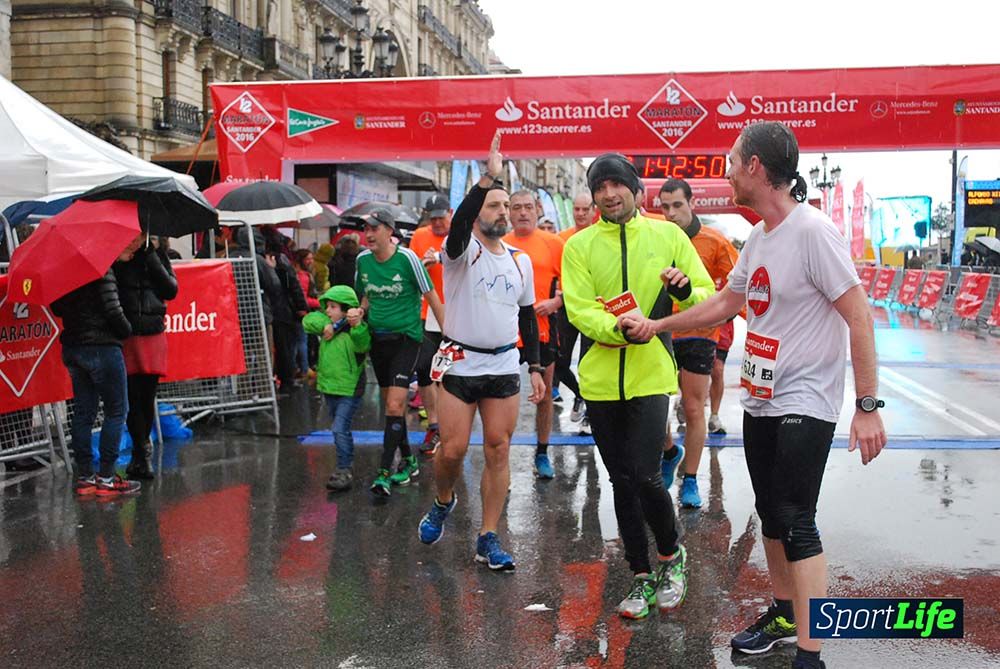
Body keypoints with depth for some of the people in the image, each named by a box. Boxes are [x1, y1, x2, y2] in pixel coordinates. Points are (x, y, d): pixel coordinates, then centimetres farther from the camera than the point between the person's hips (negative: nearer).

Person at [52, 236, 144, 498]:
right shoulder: (102, 269, -15)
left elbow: (57, 307, 15)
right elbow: (112, 311, -17)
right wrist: (126, 331, -1)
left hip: (72, 347, 9)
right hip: (102, 347, -9)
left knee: (84, 412, 13)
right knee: (117, 410, 1)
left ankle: (84, 477, 16)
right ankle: (106, 477, 1)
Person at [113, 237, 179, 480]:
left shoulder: (156, 253, 9)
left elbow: (171, 290, -2)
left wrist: (152, 258, -6)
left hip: (153, 334, 3)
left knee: (148, 397, 7)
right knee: (133, 397, -5)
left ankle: (142, 448, 25)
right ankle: (142, 454, 6)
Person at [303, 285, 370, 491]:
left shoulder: (357, 330, -17)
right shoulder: (328, 326, 5)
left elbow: (363, 345, -35)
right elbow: (308, 320, 1)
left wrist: (356, 326, -52)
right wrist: (325, 326, -16)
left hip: (349, 389, -8)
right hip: (329, 386, 8)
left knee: (340, 428, -15)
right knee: (340, 428, 20)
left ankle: (344, 471, -10)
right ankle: (348, 460, 36)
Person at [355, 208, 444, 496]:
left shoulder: (406, 258, -13)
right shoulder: (363, 259, 3)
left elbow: (431, 297, -8)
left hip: (406, 337, -6)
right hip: (378, 338, 6)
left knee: (395, 405, -14)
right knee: (391, 404, 13)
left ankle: (384, 473, -11)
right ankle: (408, 461, 29)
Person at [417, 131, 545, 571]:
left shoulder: (521, 260, 10)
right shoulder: (463, 249, -5)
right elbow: (459, 223, -30)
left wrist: (535, 366, 12)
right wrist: (489, 177, -38)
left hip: (505, 365, 4)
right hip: (460, 363, -4)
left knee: (499, 451, 1)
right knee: (452, 449, -4)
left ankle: (488, 539, 10)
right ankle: (443, 502, 29)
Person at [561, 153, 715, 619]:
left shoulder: (668, 236, 5)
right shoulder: (579, 246, 4)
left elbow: (707, 294, 6)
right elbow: (578, 308, -7)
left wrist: (685, 292, -17)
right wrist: (619, 329, -25)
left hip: (651, 375, -2)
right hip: (600, 378, 2)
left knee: (645, 476, -12)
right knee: (621, 481, 10)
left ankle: (671, 554, 18)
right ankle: (642, 576, 26)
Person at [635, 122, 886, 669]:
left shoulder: (813, 230, -18)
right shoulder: (759, 236, 8)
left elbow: (858, 317, -19)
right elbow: (727, 302, 21)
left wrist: (868, 407, -21)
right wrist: (656, 326, 23)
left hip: (805, 404, -9)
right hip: (760, 399, 9)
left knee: (795, 521, -12)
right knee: (770, 512, 17)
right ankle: (783, 614, 34)